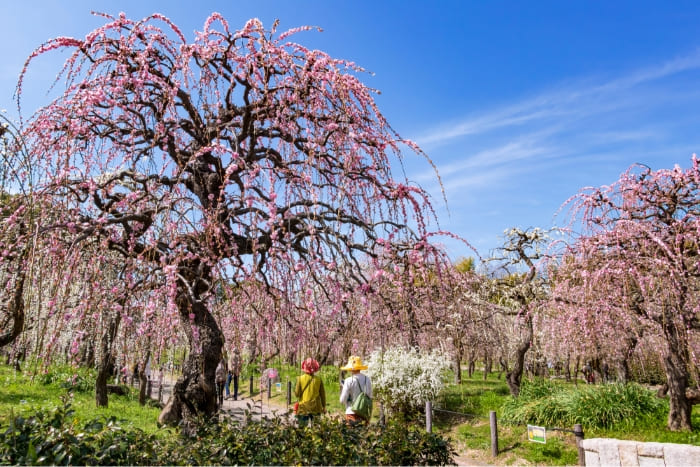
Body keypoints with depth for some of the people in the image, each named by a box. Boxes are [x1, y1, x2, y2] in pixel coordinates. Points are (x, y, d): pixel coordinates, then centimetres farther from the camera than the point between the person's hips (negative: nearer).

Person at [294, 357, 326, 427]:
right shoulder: (318, 379, -3)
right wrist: (323, 406, 15)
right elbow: (322, 394, 3)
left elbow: (297, 394, -6)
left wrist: (295, 388, 14)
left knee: (302, 426, 6)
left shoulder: (300, 379, -7)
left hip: (303, 408, -1)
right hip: (316, 408, 1)